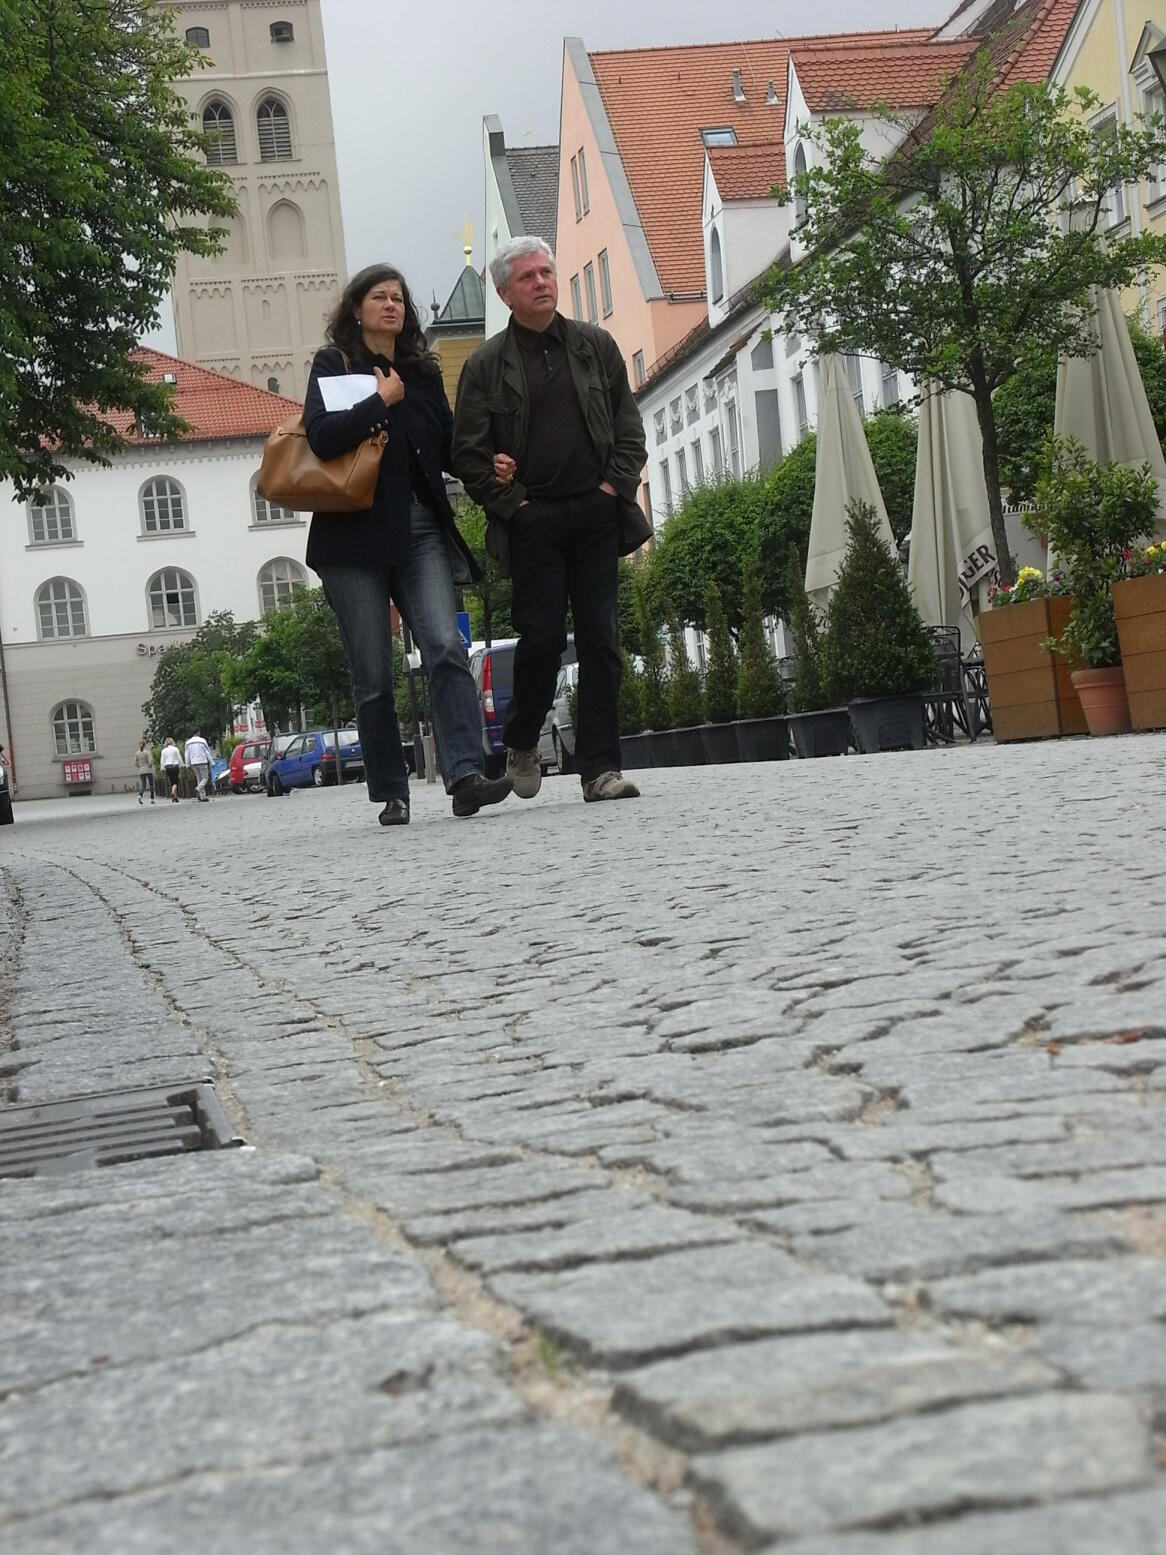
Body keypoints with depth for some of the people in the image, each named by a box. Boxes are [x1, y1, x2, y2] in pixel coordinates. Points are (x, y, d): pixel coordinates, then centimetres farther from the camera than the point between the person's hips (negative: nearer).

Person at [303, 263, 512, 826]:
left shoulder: (423, 371, 17)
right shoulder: (333, 364, 5)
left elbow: (448, 447, 20)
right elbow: (322, 435, -13)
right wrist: (381, 402, -8)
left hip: (421, 530, 3)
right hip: (356, 535, -3)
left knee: (446, 647, -16)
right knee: (373, 675, -1)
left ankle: (465, 777, -24)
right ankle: (391, 795, 8)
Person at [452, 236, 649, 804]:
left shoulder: (596, 345, 12)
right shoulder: (486, 365, 4)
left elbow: (629, 428, 13)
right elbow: (468, 453, 2)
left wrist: (614, 486, 1)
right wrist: (512, 504, -4)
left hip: (596, 513, 2)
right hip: (532, 519, -2)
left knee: (601, 640, -1)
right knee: (542, 638, -6)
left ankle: (600, 768, 3)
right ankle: (521, 742, 19)